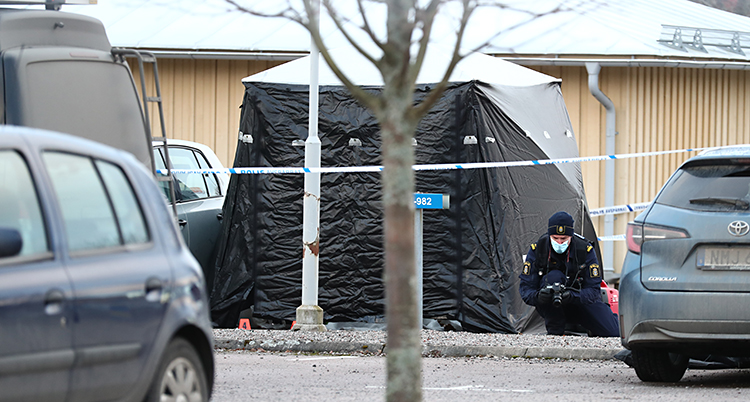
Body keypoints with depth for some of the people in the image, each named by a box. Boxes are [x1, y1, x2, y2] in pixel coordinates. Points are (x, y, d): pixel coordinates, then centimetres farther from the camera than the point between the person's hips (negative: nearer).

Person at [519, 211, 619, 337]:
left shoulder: (585, 250, -15)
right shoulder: (537, 249, -13)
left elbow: (593, 289, -17)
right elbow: (525, 288, -12)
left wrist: (573, 296, -38)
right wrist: (537, 296, -38)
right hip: (549, 307, -1)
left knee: (613, 332, -15)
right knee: (554, 276, -33)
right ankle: (555, 329, -21)